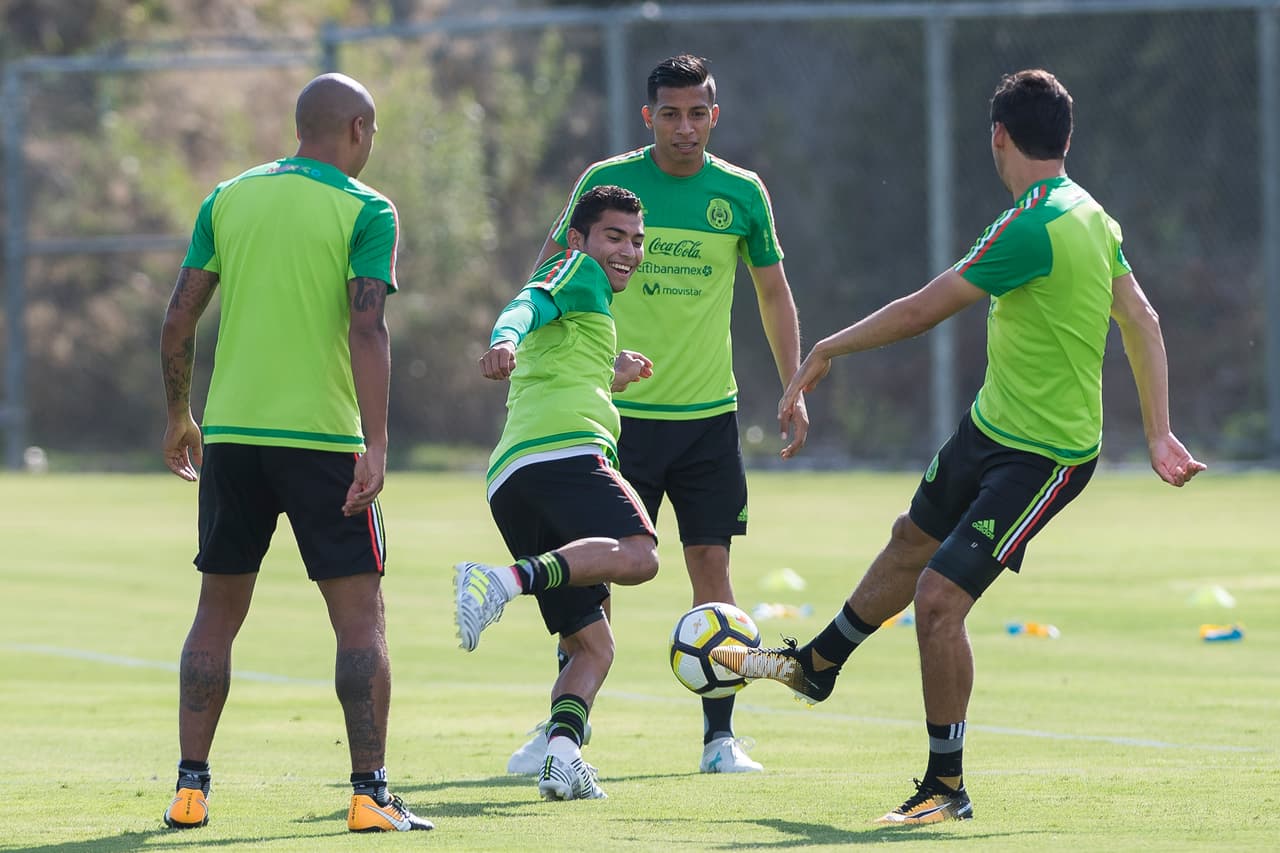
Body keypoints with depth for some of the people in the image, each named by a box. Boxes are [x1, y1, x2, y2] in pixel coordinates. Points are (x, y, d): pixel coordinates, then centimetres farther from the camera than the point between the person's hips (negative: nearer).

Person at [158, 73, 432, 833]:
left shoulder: (228, 199, 9)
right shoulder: (366, 211, -4)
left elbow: (179, 320, 7)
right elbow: (367, 327, -15)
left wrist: (180, 417, 19)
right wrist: (376, 444, -17)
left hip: (230, 435, 4)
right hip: (324, 436, -4)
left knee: (218, 614, 13)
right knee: (361, 618, 1)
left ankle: (191, 788, 10)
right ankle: (371, 794, -4)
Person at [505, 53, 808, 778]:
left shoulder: (742, 193, 3)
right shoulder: (606, 182, -2)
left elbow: (774, 292, 14)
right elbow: (551, 269, 5)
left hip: (708, 414, 1)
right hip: (621, 411, -1)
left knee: (711, 565, -1)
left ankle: (720, 737, 6)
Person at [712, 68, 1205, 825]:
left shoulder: (1034, 228, -26)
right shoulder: (1090, 215, 3)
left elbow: (920, 312, -22)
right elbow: (1143, 322, 9)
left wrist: (824, 353, -8)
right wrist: (1159, 433, 11)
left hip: (1043, 457, -10)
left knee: (939, 596, -13)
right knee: (912, 542, 27)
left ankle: (948, 787, -1)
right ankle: (819, 664, 50)